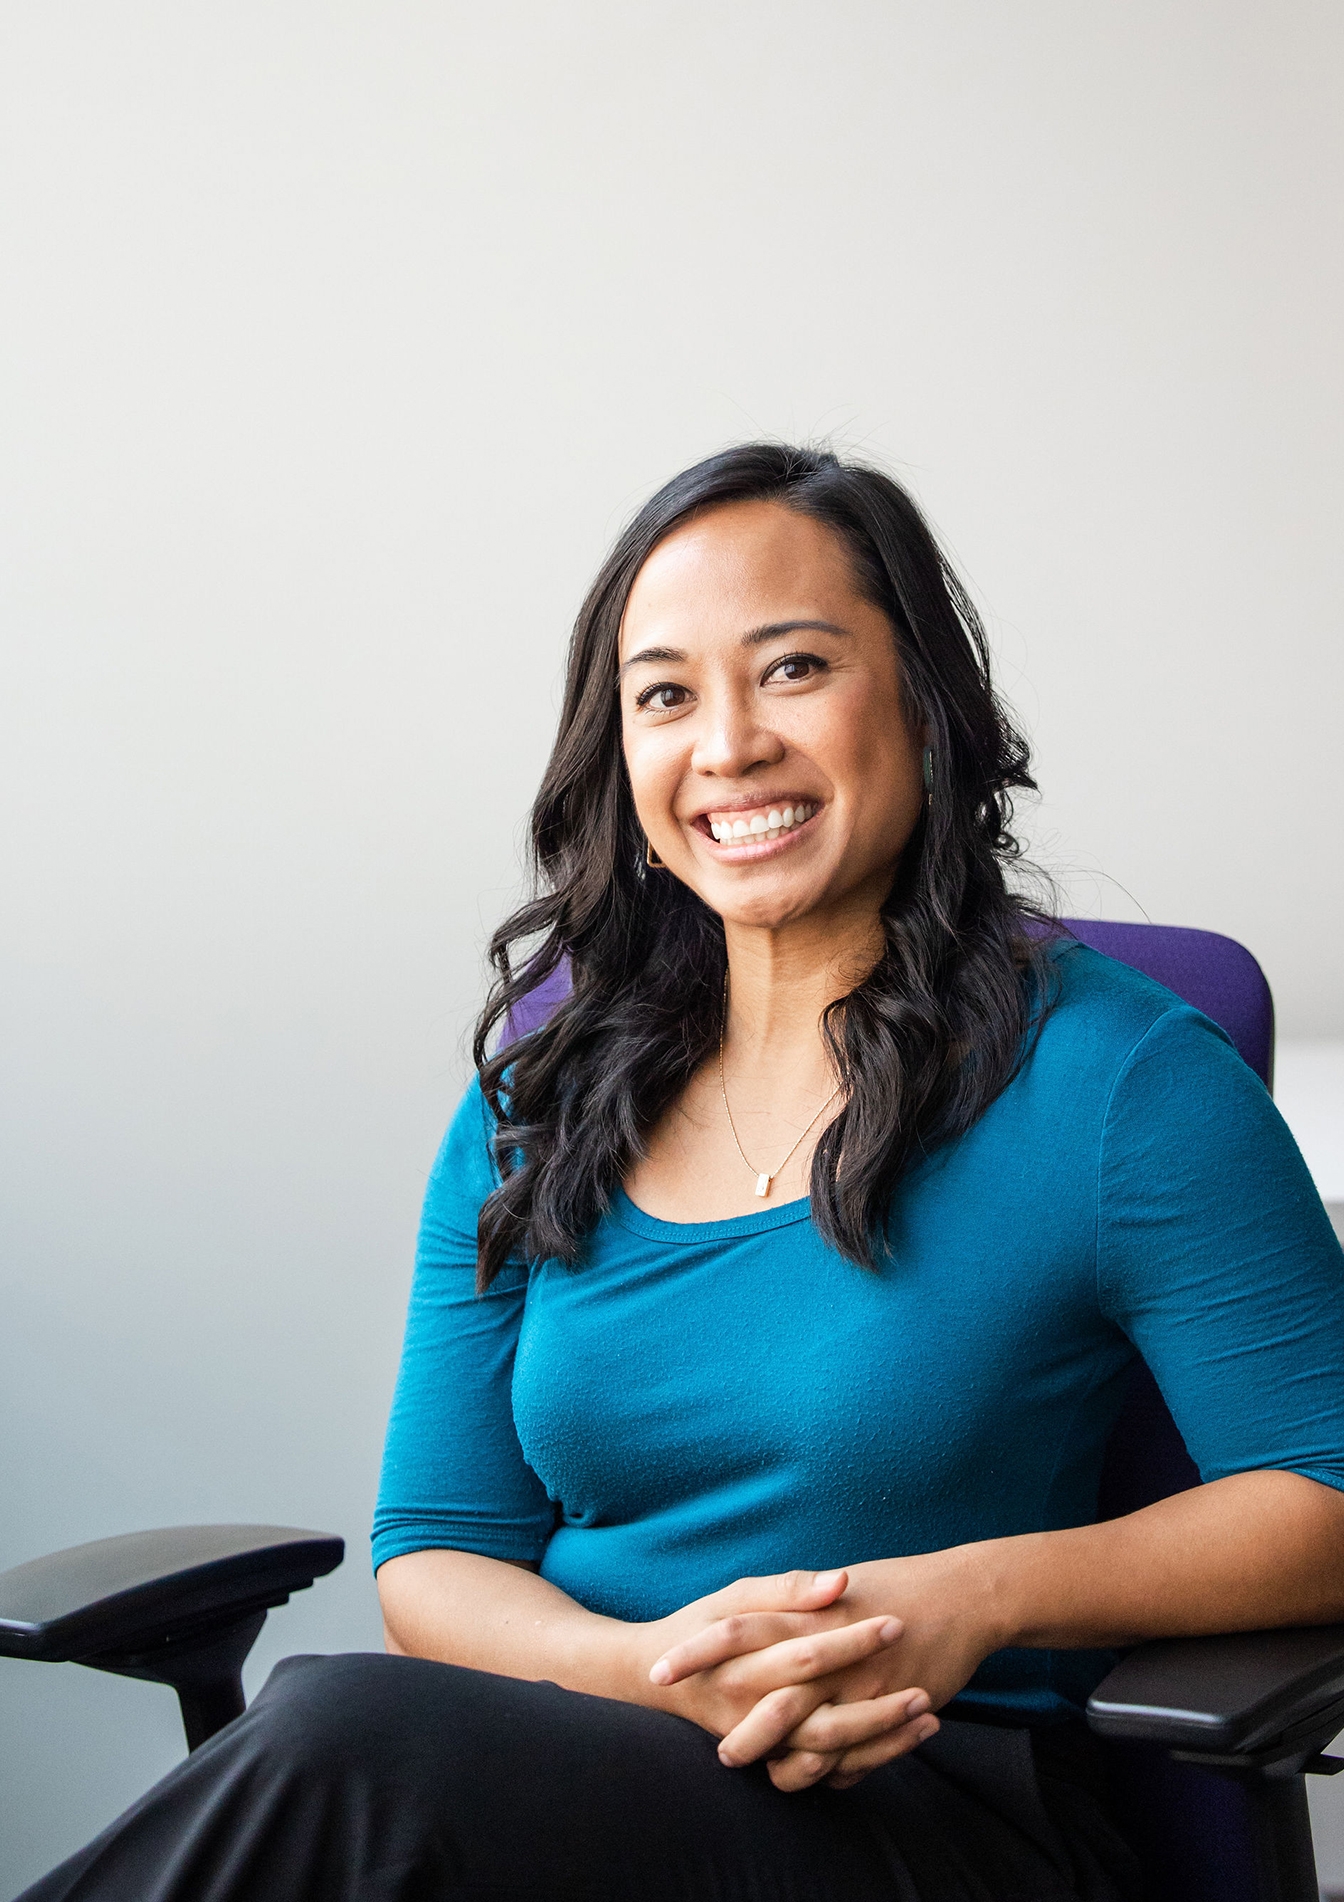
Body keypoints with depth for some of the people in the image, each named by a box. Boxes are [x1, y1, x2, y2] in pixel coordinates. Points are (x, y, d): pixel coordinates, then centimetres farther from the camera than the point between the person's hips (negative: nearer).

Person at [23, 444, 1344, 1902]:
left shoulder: (1116, 1074, -2)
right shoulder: (531, 1111, 11)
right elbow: (432, 1558, 8)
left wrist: (981, 1595, -17)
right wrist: (649, 1666, -15)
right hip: (568, 1774, 4)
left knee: (347, 1743, -32)